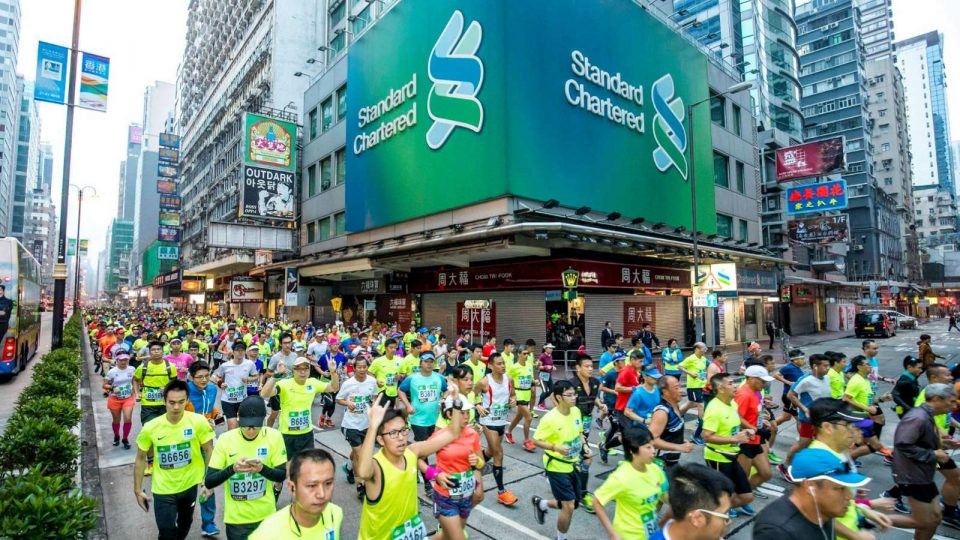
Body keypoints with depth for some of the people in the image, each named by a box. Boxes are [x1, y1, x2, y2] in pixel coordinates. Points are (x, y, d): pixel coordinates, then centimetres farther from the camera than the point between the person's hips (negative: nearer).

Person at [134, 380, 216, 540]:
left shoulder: (198, 422, -21)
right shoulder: (150, 428, -18)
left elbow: (209, 450, -9)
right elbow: (141, 458, -1)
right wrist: (138, 490, 2)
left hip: (189, 485, 2)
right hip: (163, 490, -1)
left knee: (185, 523, 26)